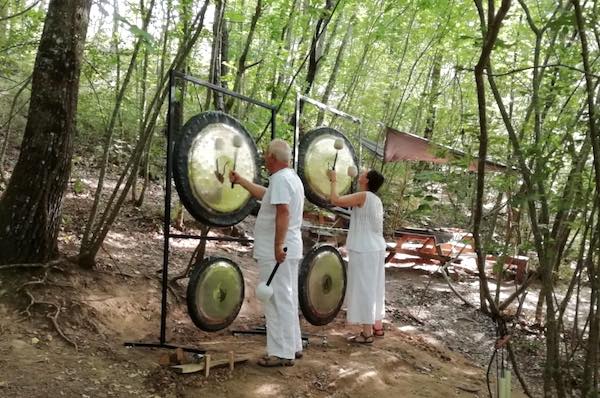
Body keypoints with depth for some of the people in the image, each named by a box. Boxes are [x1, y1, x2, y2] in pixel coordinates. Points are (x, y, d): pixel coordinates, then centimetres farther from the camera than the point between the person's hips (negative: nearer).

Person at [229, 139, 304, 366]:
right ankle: (293, 346, 25)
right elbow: (264, 194, 31)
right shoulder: (291, 177, 17)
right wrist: (240, 181, 37)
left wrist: (278, 246, -27)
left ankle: (281, 353, -1)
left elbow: (283, 212, -25)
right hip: (289, 250, 11)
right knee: (288, 300, 16)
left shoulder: (280, 179, -15)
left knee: (277, 301, -6)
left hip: (276, 253, -11)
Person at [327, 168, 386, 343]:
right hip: (377, 249, 9)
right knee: (374, 288, 16)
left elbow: (335, 200, -18)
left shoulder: (363, 196, -14)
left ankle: (367, 333, 0)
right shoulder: (376, 200, 11)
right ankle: (377, 326, 25)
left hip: (364, 251, -9)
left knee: (363, 289, -4)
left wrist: (333, 181, -4)